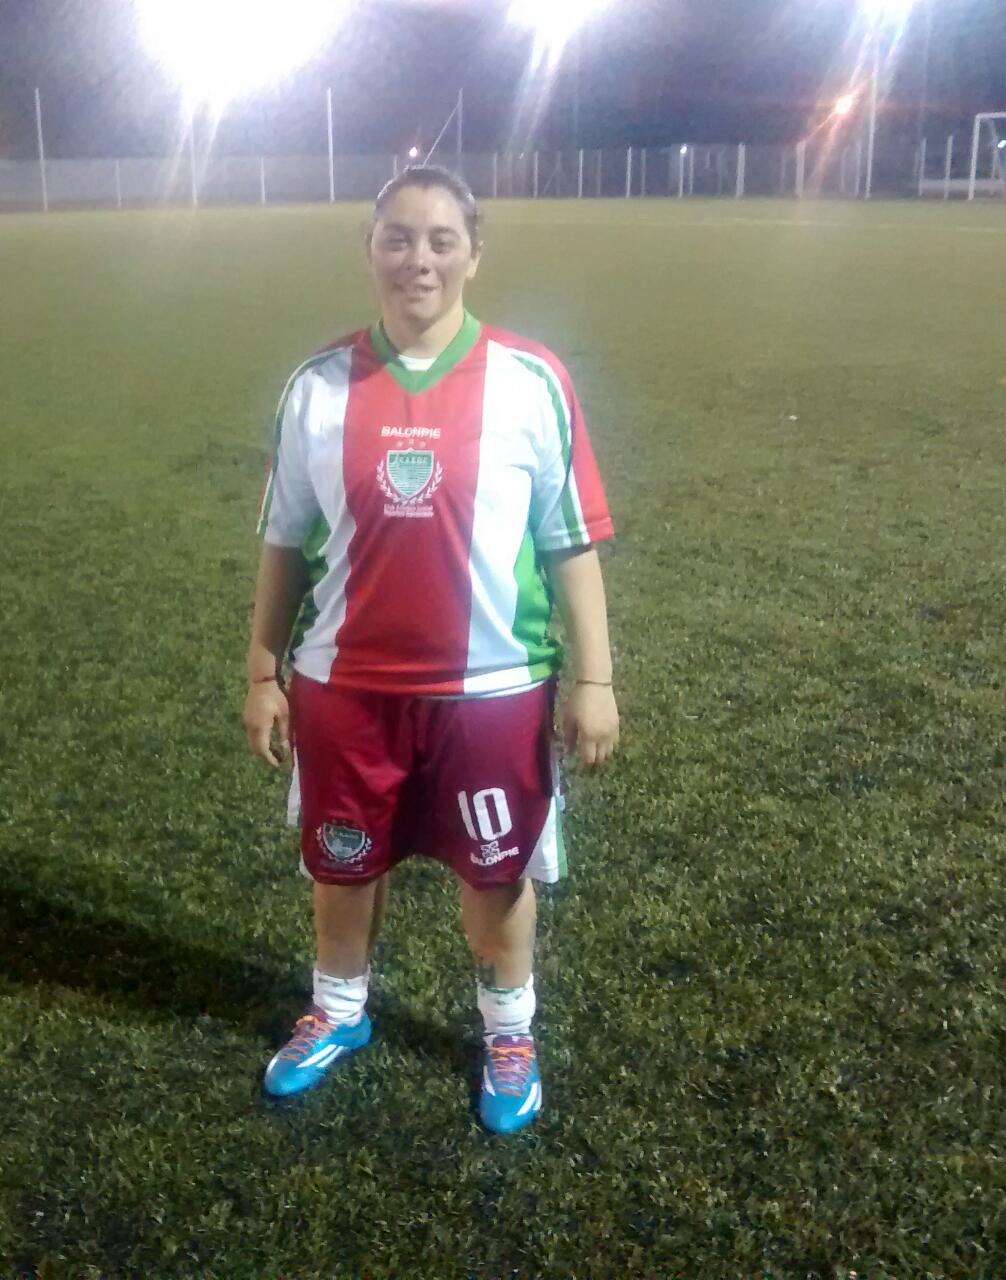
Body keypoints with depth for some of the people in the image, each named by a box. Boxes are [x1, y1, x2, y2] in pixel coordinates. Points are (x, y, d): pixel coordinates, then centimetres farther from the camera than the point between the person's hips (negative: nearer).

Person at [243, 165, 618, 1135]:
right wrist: (263, 671, 5)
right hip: (343, 686, 2)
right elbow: (284, 543, 5)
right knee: (343, 864, 19)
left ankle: (509, 1033, 40)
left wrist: (591, 677, -5)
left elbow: (572, 542, -3)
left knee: (497, 872, 14)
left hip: (491, 687, -1)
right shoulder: (317, 387, -2)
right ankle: (337, 1012, 45)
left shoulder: (531, 383, -7)